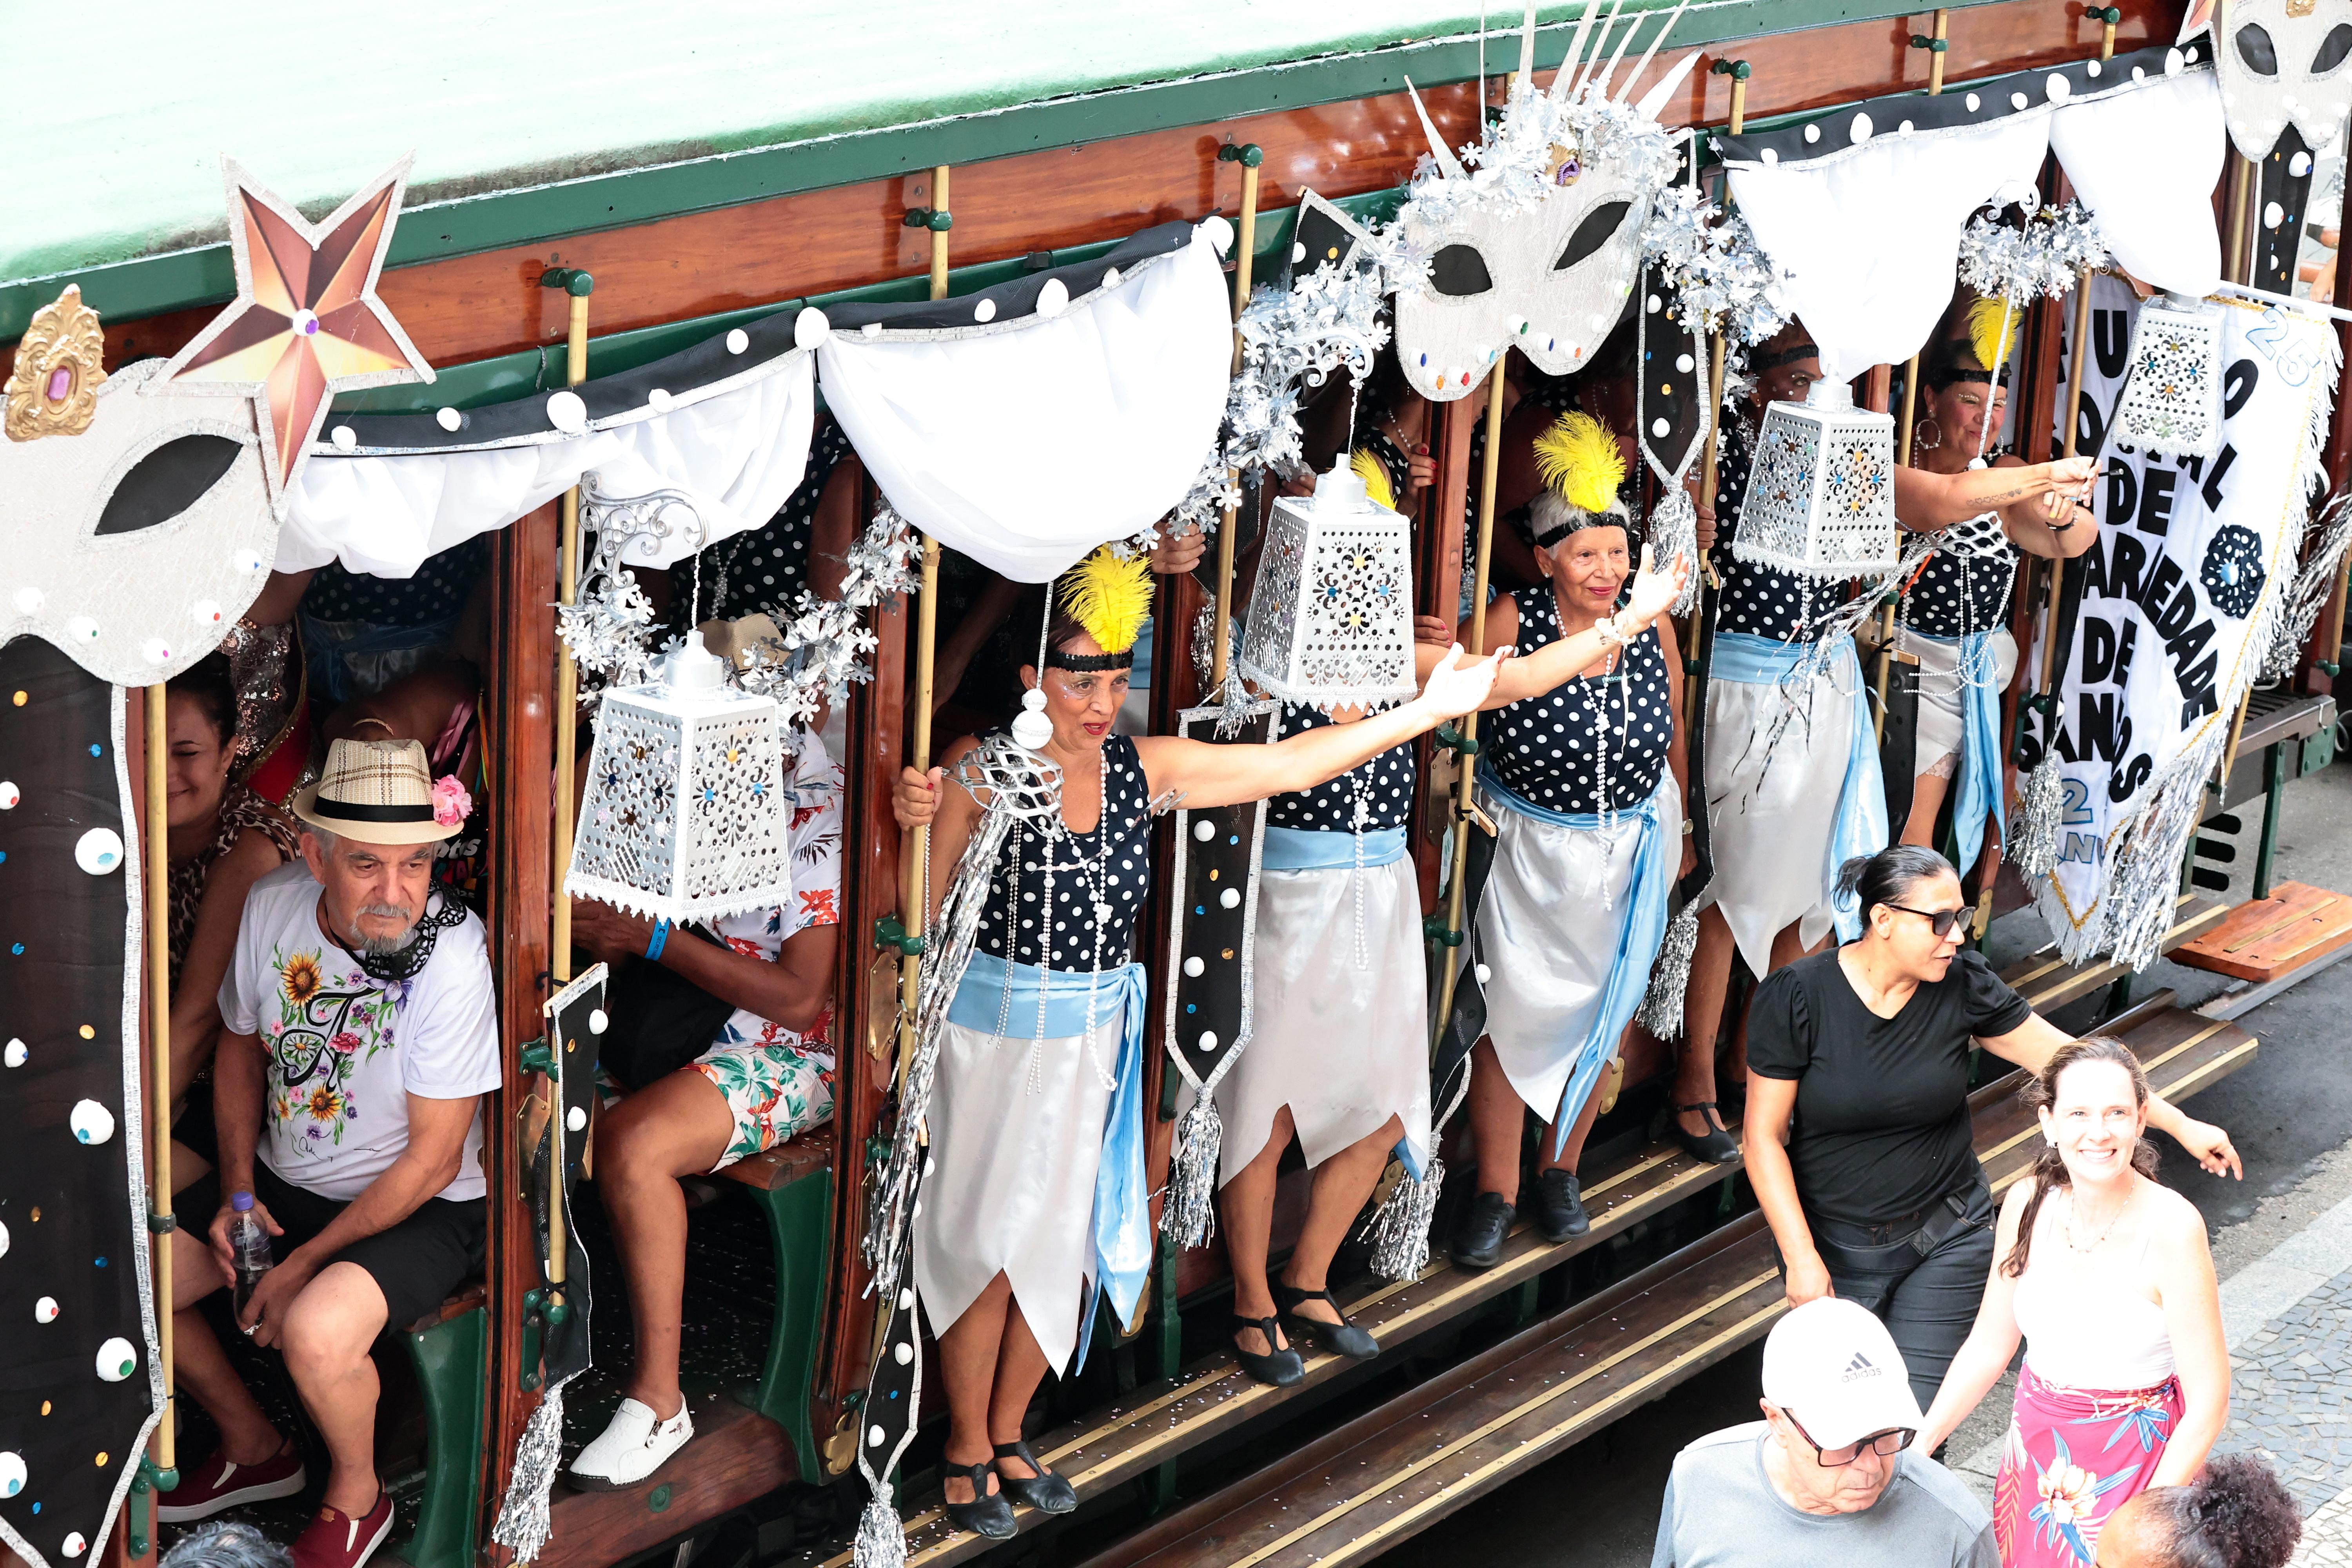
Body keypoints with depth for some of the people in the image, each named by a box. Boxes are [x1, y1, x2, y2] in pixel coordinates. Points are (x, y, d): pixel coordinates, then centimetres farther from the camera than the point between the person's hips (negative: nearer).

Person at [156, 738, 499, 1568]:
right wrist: (238, 1191, -1)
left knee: (316, 1329, -33)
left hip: (417, 1208, -6)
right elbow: (241, 1047, 10)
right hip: (283, 1179, 6)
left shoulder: (454, 955, -26)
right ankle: (254, 1448, 22)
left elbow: (433, 1161, -21)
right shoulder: (272, 904, -10)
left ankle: (357, 1495, 0)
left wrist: (304, 1265, -18)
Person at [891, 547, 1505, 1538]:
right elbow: (919, 915, -16)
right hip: (991, 1036, -5)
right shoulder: (981, 770, -15)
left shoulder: (1138, 769, -1)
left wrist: (1426, 712, 1)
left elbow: (1289, 765, 1)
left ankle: (1008, 1432, 32)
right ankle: (967, 1448, 23)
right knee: (986, 1243, 5)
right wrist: (918, 829, -37)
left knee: (1062, 1247, 12)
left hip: (1091, 1041, 5)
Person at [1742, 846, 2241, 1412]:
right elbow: (1764, 1136, -11)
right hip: (1835, 1245, -2)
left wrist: (2182, 1126, -1)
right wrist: (1801, 1258, -15)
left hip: (1946, 1237, 2)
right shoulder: (1797, 998, -15)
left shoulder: (1962, 983, -8)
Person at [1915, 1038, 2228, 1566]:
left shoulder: (2171, 1227, -22)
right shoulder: (2028, 1205, -7)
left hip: (2135, 1461, -5)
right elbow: (1989, 1345, 6)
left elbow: (2207, 1402, -19)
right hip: (2035, 1452, 5)